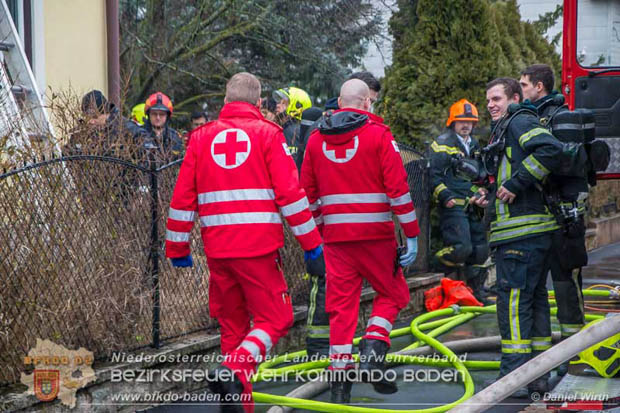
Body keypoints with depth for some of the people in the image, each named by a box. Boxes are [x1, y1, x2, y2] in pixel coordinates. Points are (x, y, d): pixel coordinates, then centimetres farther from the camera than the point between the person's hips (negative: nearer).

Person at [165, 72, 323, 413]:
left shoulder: (202, 137, 10)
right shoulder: (267, 133, 1)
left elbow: (183, 198, 8)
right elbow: (290, 193, -5)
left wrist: (177, 248, 16)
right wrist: (311, 241, 1)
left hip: (217, 249, 4)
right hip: (259, 246, -4)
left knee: (232, 324, 15)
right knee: (275, 319, 4)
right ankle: (234, 371, -20)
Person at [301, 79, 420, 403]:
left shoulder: (316, 139, 9)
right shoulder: (378, 135, -5)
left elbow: (308, 192, 12)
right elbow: (397, 188, -9)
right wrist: (411, 234, -5)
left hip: (335, 236, 4)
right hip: (375, 234, -4)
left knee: (341, 306, 8)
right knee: (392, 293, 13)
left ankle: (340, 378, 5)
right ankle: (371, 356, -5)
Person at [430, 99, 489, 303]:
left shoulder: (475, 146, 21)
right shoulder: (442, 144, -3)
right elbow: (434, 175, -9)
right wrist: (445, 196, -19)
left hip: (473, 207, 8)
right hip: (453, 205, -8)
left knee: (480, 251, 8)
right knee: (462, 248, -22)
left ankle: (478, 292, 20)